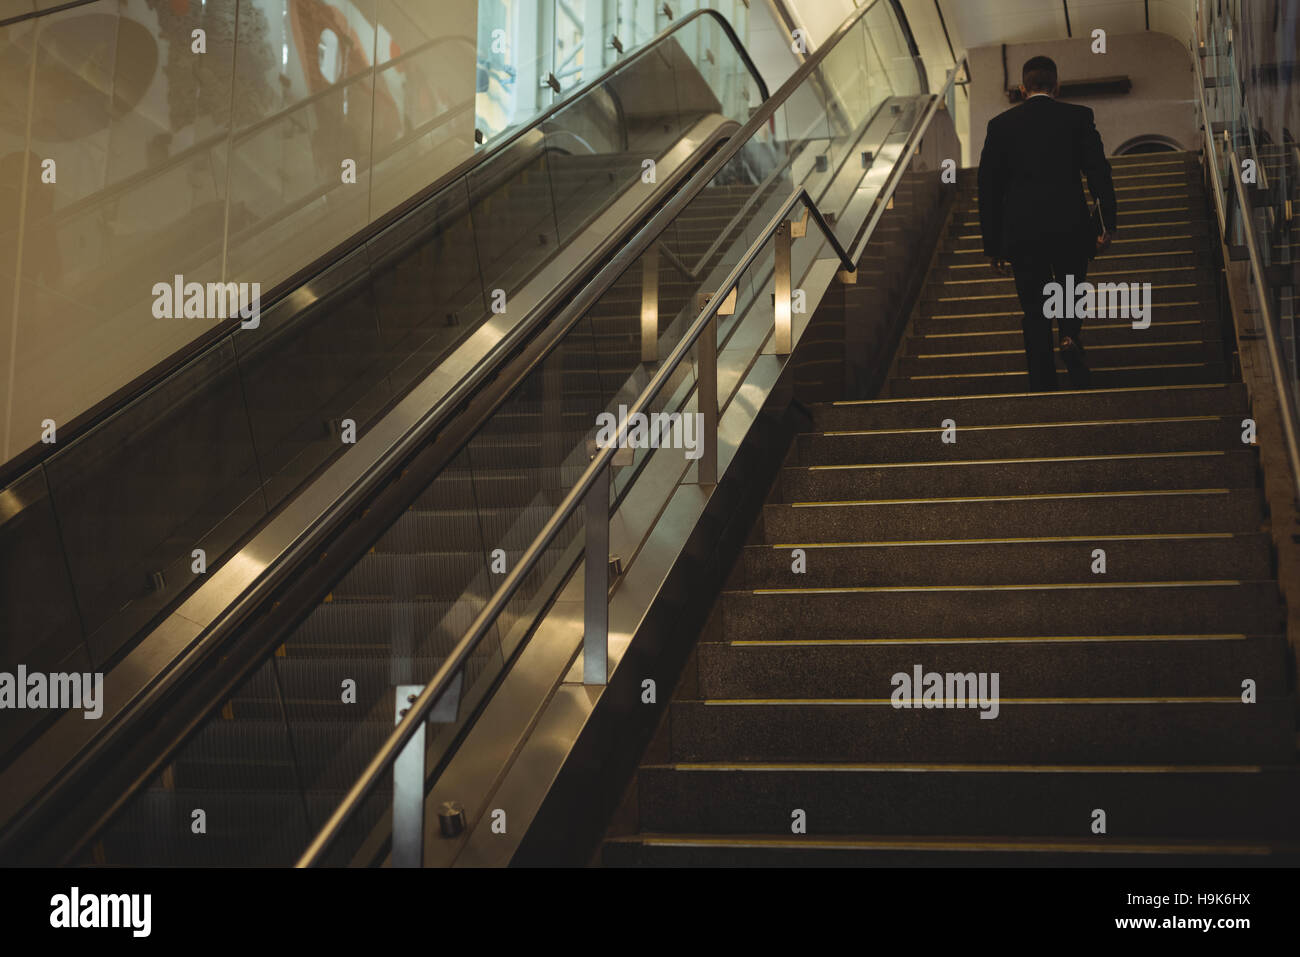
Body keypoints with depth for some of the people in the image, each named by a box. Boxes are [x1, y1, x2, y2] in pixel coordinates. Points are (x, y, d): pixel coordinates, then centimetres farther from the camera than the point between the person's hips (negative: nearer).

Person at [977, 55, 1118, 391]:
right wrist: (1108, 224, -5)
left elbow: (989, 188, 6)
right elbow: (1099, 172, -5)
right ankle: (1070, 338, -10)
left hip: (1021, 231, 1)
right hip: (1071, 227, 0)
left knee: (1034, 313, 7)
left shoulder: (1000, 125, 6)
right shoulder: (1078, 117, 3)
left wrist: (992, 245, 10)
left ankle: (1042, 389, 4)